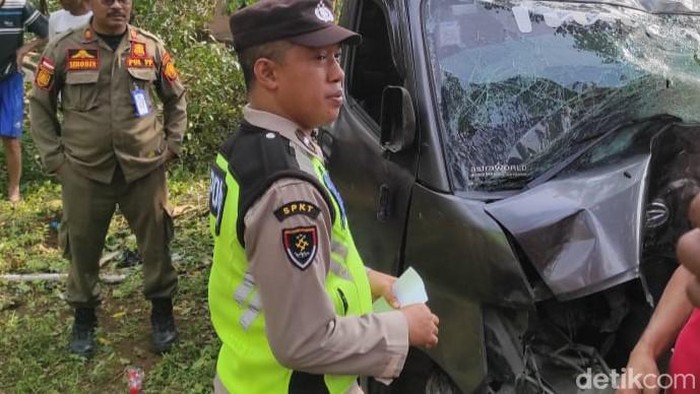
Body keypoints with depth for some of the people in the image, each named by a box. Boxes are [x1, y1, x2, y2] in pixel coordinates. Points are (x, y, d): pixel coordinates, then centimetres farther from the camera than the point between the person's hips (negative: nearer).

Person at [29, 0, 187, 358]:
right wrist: (54, 157, 0)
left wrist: (171, 145, 7)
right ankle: (84, 315, 30)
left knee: (156, 240, 8)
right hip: (84, 171, 0)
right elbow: (39, 104, 6)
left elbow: (176, 98, 14)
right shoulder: (64, 49, -2)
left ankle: (162, 310, 27)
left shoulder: (151, 47, 3)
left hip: (144, 167, 1)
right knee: (83, 245, 9)